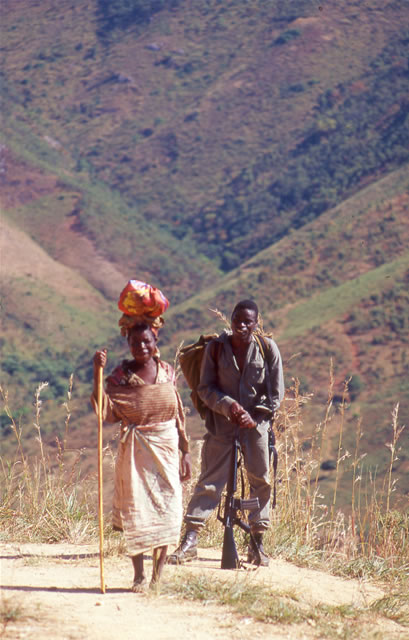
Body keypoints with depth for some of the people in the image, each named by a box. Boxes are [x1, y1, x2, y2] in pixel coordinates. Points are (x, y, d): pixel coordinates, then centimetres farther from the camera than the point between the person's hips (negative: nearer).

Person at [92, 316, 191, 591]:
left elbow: (179, 415, 10)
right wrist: (98, 374, -23)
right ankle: (139, 574, 6)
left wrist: (185, 452, 10)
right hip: (135, 453, -2)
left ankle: (159, 572, 14)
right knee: (136, 509, -3)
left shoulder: (167, 372, 5)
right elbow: (107, 413, -17)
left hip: (166, 448, 2)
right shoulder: (121, 376, -5)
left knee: (168, 507, 0)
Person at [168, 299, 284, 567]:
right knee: (209, 480, -4)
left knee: (260, 480, 6)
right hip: (222, 423, -1)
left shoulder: (268, 348, -4)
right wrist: (227, 406, -17)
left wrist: (255, 417, -13)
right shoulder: (216, 348, -4)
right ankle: (190, 541, -5)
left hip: (256, 424, 1)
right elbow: (205, 387, -1)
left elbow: (276, 393, -1)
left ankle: (257, 544, 18)